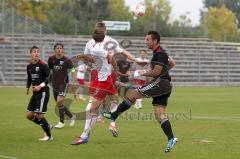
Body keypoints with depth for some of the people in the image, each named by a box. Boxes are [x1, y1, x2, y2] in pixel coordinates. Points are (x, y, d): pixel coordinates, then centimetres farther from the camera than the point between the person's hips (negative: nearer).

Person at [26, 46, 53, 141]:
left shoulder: (43, 65, -12)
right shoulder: (29, 66, 9)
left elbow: (49, 78, -13)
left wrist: (40, 86, -22)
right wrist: (27, 87, 10)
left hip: (43, 92, -7)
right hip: (35, 93, 7)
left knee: (39, 115, -11)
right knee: (29, 115, 4)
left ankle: (49, 136, 3)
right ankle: (47, 126, 22)